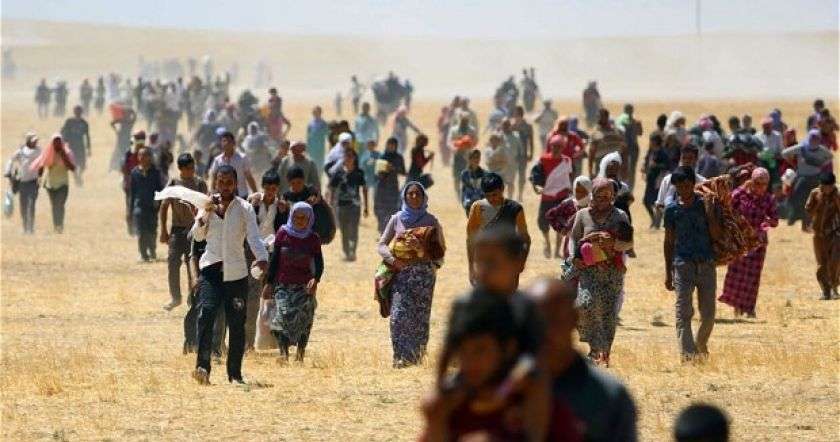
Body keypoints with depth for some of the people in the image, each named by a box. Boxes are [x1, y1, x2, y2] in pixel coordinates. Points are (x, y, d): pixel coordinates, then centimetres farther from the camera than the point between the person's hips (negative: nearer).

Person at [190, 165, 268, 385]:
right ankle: (202, 366, -24)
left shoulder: (244, 208, 2)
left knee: (237, 323, 2)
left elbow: (253, 236, -10)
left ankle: (235, 373, 11)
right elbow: (198, 235, 2)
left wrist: (262, 257, -28)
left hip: (236, 272, 0)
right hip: (210, 268, 0)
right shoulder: (207, 205, 9)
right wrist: (206, 214, -15)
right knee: (206, 312, -19)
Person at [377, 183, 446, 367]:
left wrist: (427, 255, -13)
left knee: (420, 317, -2)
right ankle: (401, 357, -10)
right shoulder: (397, 219, 9)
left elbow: (441, 250, 7)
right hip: (401, 274, 0)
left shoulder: (431, 221, 7)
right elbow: (381, 245, 8)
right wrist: (393, 259, -11)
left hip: (424, 274, 0)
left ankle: (417, 357, 6)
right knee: (399, 315, -12)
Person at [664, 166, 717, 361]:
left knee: (708, 314, 5)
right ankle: (687, 354, -15)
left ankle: (701, 345, 31)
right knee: (683, 313, -10)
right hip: (683, 264, -1)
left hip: (707, 263, 1)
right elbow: (669, 242, 11)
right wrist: (668, 272, 10)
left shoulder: (705, 204, 4)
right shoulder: (672, 209, 5)